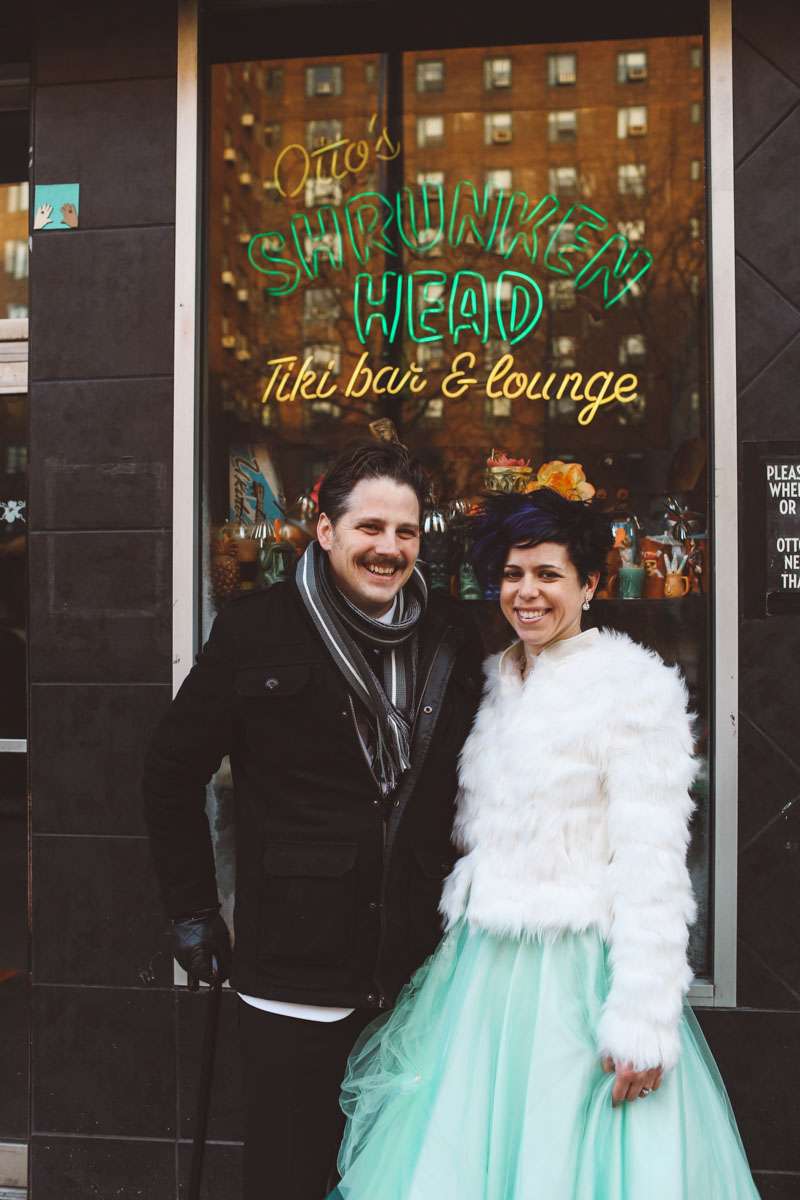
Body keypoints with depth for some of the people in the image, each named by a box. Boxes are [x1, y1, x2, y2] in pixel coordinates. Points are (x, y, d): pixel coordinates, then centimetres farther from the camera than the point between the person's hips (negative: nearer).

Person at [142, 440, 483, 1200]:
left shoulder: (451, 636, 4)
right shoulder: (256, 631, -7)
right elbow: (173, 771, 0)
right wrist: (190, 910, 0)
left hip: (419, 968, 4)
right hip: (296, 973, -3)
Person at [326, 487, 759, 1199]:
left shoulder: (632, 682, -12)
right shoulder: (496, 682, 8)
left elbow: (652, 860, -17)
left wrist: (643, 1018, -20)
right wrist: (463, 946, 13)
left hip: (575, 972, -6)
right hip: (486, 967, 7)